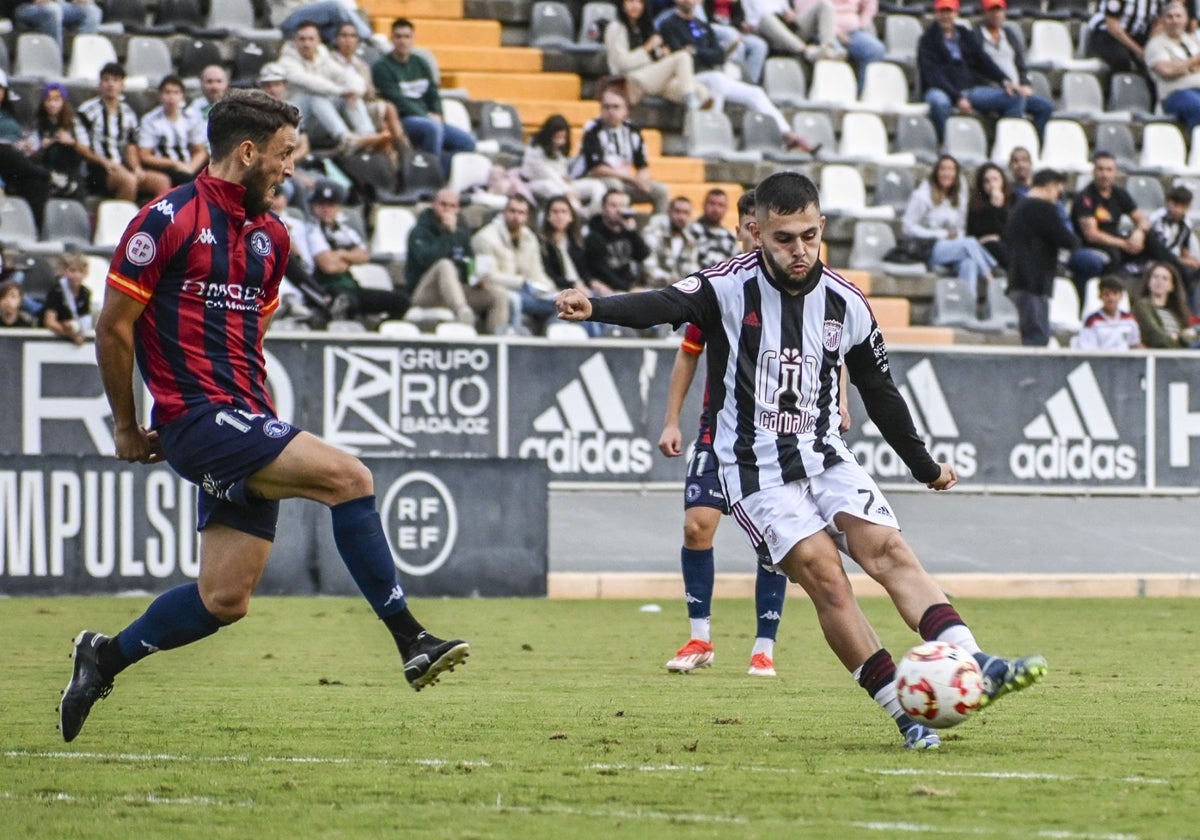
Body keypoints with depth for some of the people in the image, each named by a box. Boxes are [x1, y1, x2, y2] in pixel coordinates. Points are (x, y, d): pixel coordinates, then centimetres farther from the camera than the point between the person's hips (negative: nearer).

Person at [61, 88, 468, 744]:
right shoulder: (168, 221, -8)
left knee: (224, 599, 5)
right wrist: (127, 427, 0)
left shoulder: (269, 236, 15)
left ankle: (105, 658, 26)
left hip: (245, 421, 8)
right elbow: (113, 326, -5)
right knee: (348, 476, -21)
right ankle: (411, 642, -16)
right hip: (197, 418, -8)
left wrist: (263, 414, 19)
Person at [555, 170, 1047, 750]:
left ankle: (974, 665, -26)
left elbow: (880, 393, 17)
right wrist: (594, 308, -48)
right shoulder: (730, 287, -9)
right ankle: (905, 715, -16)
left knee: (890, 551, -16)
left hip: (825, 457, 4)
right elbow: (663, 306, -28)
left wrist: (924, 466, 26)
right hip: (756, 472, -4)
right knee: (824, 574, -18)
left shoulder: (845, 303, 3)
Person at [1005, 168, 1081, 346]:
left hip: (1019, 282, 10)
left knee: (1030, 337, 10)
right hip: (1034, 283, -10)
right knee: (1038, 337, -12)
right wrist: (1074, 241, 11)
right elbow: (1067, 240, -13)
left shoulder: (1019, 208, 19)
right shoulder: (1043, 208, -11)